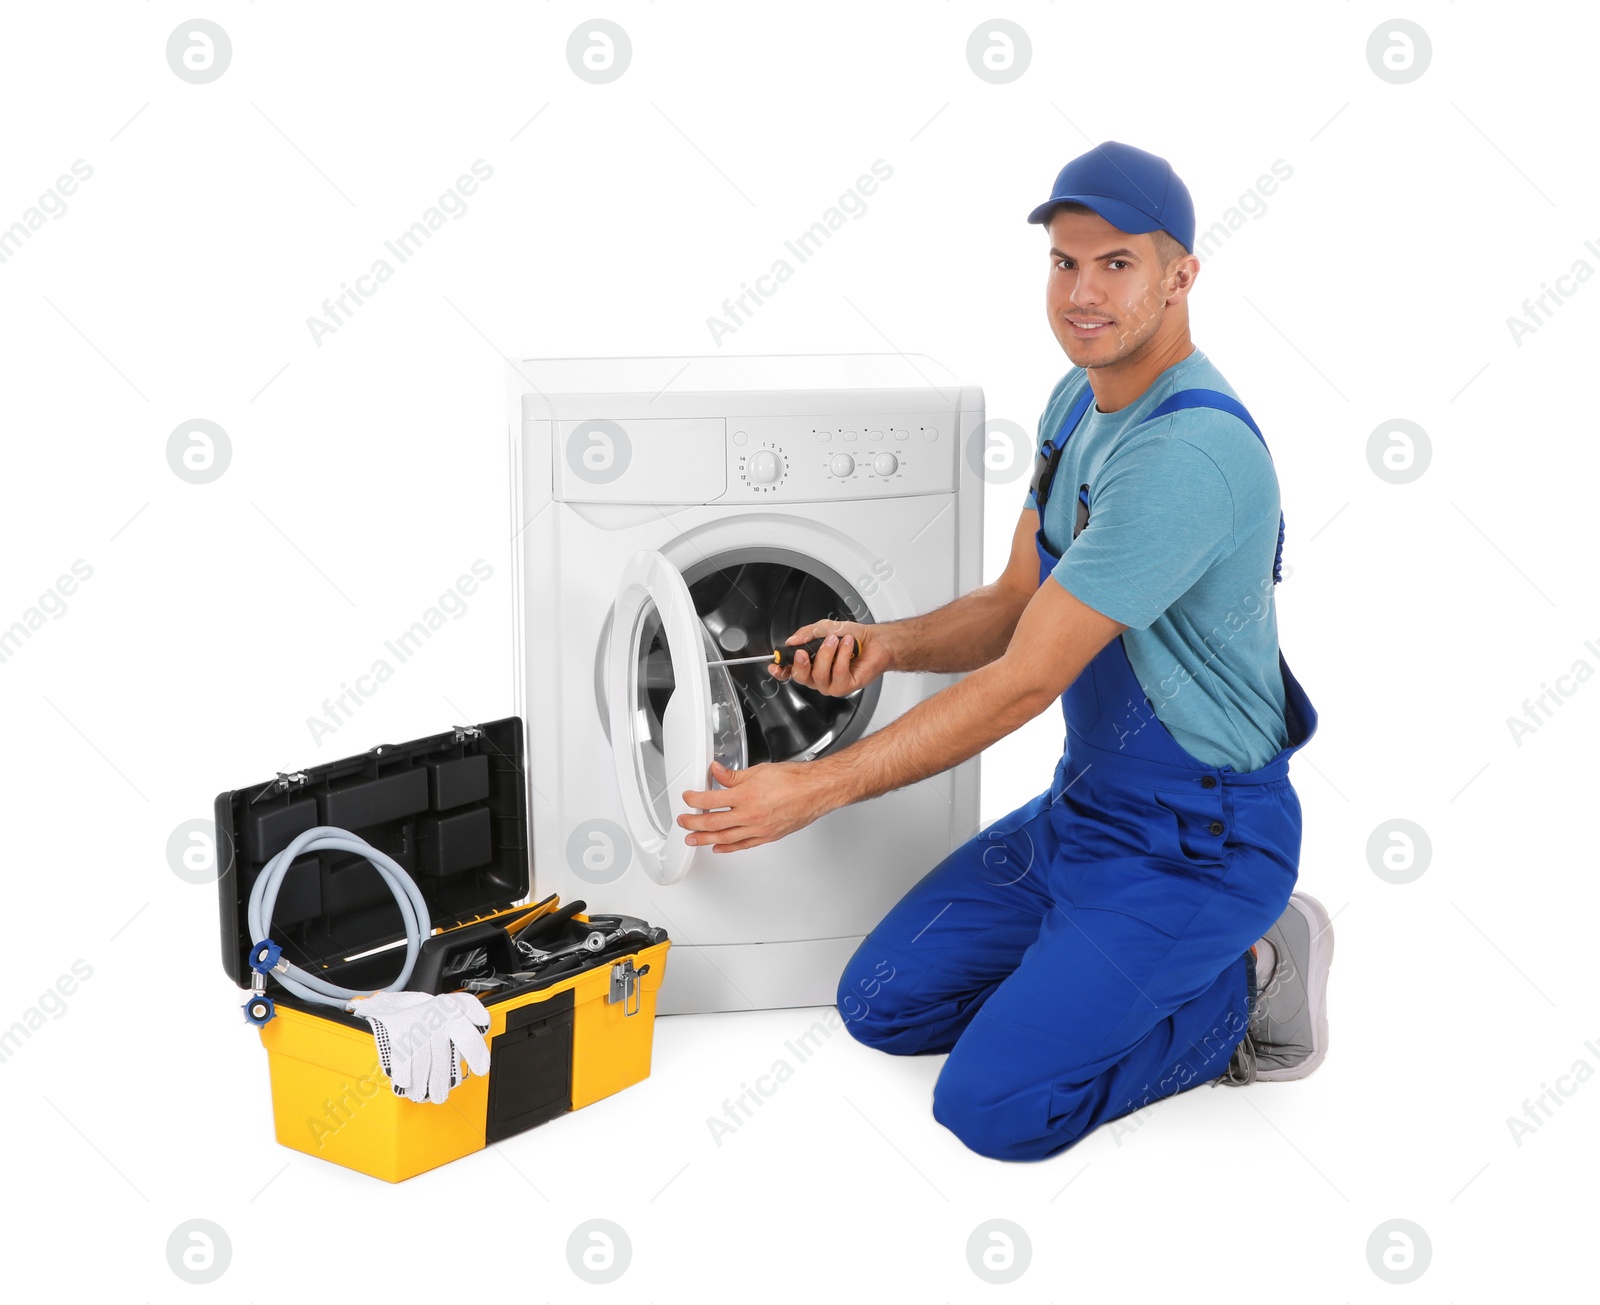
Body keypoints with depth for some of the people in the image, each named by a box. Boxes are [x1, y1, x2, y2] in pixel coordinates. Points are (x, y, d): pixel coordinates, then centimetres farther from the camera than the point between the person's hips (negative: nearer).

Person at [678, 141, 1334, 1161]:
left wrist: (816, 789, -24)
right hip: (1083, 808, 9)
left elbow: (1024, 682, -28)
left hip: (1197, 841, -9)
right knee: (882, 1004, 7)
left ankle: (1248, 985, 3)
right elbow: (1015, 607, 9)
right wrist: (885, 644, -12)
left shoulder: (1192, 450, -28)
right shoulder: (1078, 404, 5)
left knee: (994, 1105, -15)